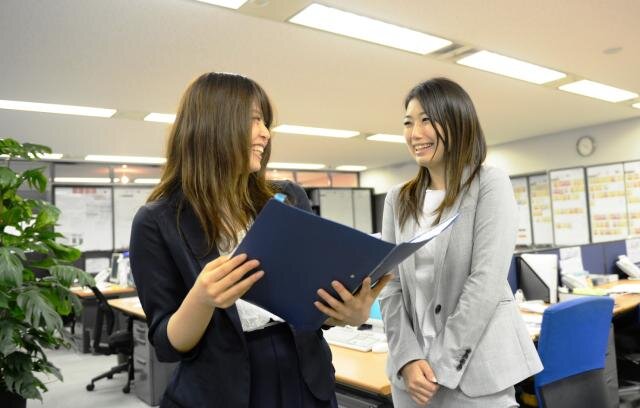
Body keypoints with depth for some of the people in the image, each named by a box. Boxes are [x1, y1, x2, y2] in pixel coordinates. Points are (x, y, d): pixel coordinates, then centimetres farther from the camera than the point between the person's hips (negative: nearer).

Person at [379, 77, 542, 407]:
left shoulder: (489, 184, -6)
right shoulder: (398, 200, 7)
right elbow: (391, 285, 2)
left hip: (475, 370, -4)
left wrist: (441, 365, -15)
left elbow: (486, 281, -14)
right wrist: (408, 358, -10)